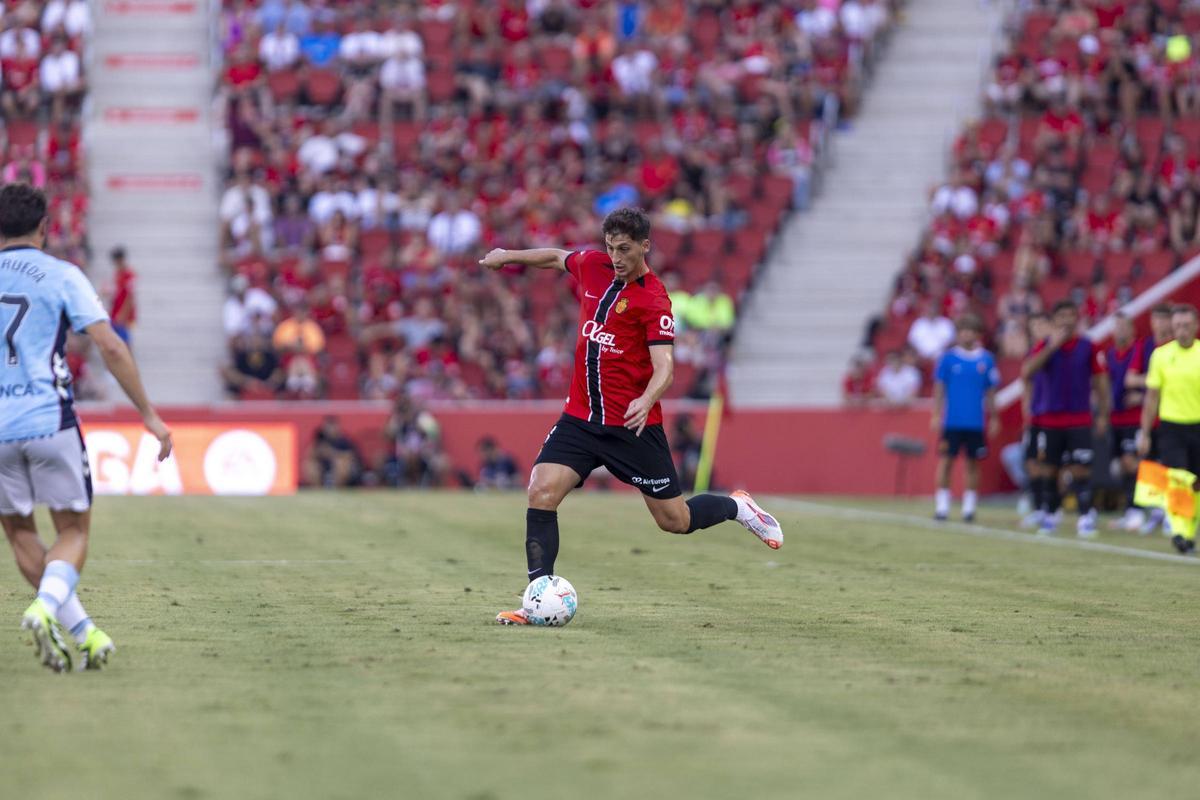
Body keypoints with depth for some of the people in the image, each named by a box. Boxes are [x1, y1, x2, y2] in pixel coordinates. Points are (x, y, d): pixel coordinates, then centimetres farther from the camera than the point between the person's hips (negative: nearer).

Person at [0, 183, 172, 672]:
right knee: (73, 533, 9)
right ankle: (46, 608, -19)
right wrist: (149, 414, -3)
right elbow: (110, 347, -9)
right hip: (51, 421, -2)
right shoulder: (62, 277, 0)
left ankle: (82, 632, 11)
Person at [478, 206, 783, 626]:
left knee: (675, 520, 4)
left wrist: (647, 399, -44)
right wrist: (508, 256, 30)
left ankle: (738, 507, 34)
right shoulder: (592, 265, 3)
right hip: (580, 417, 5)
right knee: (541, 494, -14)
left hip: (632, 425, -5)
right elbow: (557, 257, 26)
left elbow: (664, 365, -25)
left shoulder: (653, 300, -16)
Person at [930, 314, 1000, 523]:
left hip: (976, 422, 1)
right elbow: (939, 388, 4)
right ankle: (942, 505, 1)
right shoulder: (948, 358, 1)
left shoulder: (986, 360, 4)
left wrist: (993, 419, 10)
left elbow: (990, 392, 10)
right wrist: (936, 415, -3)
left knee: (973, 463, 5)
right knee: (946, 460, -3)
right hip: (951, 421, -1)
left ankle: (969, 506, 12)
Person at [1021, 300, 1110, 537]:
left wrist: (1103, 414, 2)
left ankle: (1086, 516, -6)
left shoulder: (1088, 348, 1)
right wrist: (1052, 346, -21)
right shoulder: (1045, 345, 0)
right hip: (1049, 418, 1)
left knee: (1081, 469, -7)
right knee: (1047, 469, 6)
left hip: (1079, 420, -1)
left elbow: (1100, 381, 6)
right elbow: (1027, 372, -16)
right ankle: (1049, 514, 20)